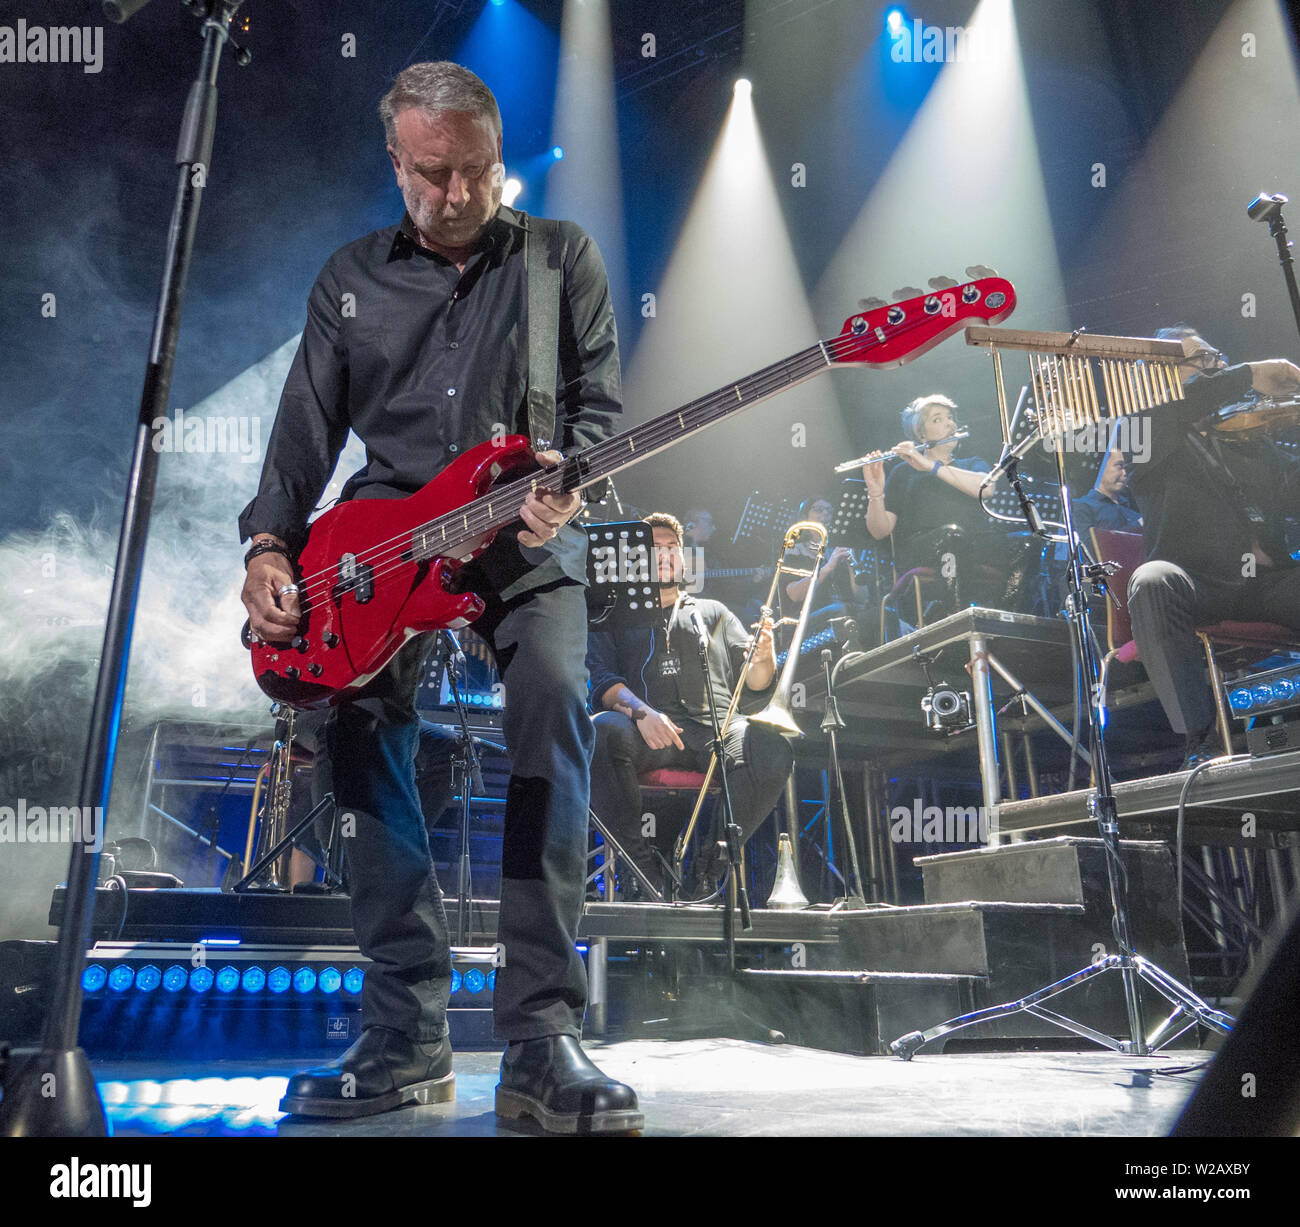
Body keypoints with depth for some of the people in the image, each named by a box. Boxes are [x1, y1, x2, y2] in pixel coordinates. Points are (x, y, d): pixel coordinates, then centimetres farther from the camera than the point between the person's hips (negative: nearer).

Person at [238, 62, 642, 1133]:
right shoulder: (351, 278, 17)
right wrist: (270, 545, -4)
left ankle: (542, 1035, -23)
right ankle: (408, 1035, -12)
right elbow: (305, 434, 13)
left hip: (526, 533, -2)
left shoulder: (560, 256, 12)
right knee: (361, 712, -22)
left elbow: (600, 404, 5)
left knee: (555, 694, -29)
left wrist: (567, 477, -17)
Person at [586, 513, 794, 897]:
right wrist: (639, 711, -17)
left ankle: (711, 863, -19)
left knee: (773, 749, -31)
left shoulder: (713, 612, 30)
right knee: (600, 731, -36)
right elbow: (602, 680, 6)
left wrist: (764, 656, -6)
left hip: (716, 726, 2)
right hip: (647, 733, -1)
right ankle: (640, 865, -26)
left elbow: (755, 681, 20)